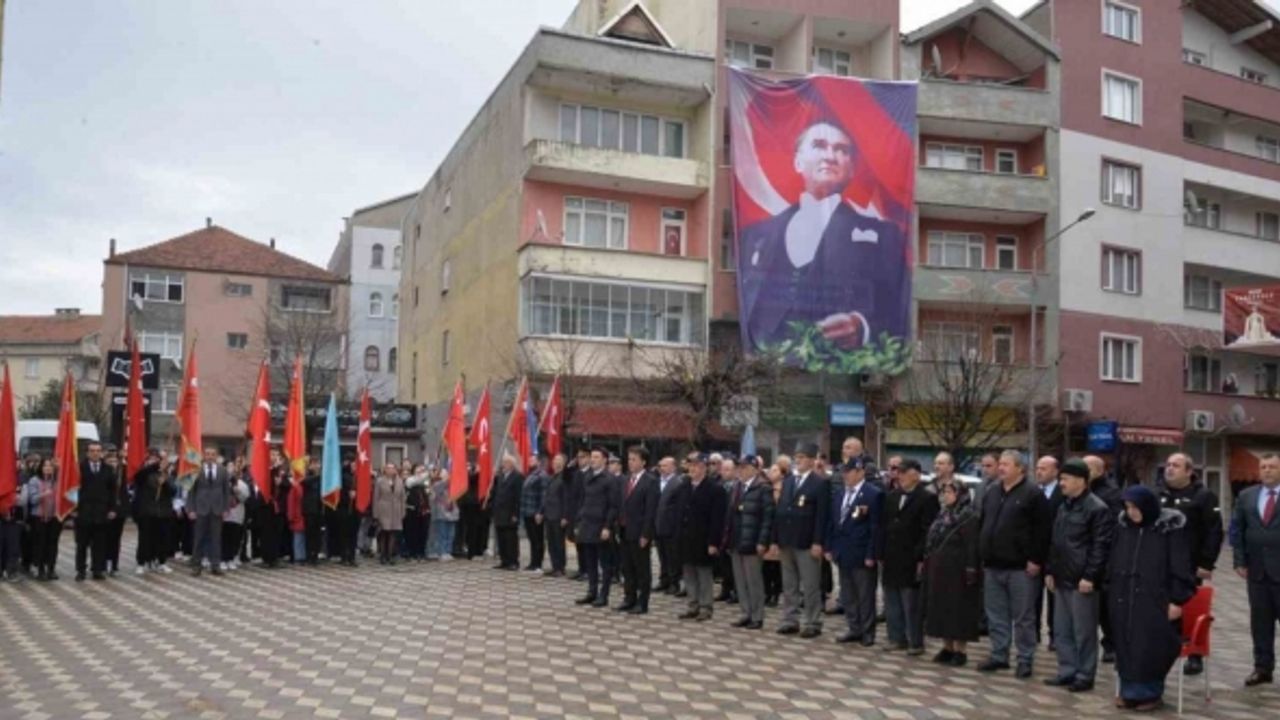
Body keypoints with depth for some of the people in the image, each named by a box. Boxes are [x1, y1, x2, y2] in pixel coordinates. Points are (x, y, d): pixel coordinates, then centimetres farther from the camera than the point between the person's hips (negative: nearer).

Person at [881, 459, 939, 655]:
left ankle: (916, 642, 8)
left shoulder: (927, 499, -7)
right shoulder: (891, 497, 12)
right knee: (892, 602, 10)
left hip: (911, 561, -6)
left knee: (912, 604, -1)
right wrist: (881, 555, 8)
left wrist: (921, 559, -16)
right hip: (891, 560, 6)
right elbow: (884, 525, 13)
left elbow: (928, 532, -11)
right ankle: (897, 638, 20)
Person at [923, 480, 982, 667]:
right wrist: (928, 564, 13)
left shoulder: (968, 516, -12)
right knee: (941, 608, 10)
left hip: (957, 571, -8)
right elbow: (932, 541, 16)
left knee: (958, 609, -1)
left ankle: (960, 650, 6)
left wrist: (970, 570, -22)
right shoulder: (942, 514, 13)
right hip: (938, 570, 8)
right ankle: (947, 647, 19)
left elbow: (972, 545, -17)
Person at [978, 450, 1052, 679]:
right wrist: (982, 557, 14)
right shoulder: (991, 493, 14)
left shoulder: (1033, 494, -7)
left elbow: (1043, 529, -11)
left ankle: (1025, 660, 11)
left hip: (1021, 567, -7)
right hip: (992, 566, 7)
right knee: (996, 616, 12)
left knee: (1023, 617, 2)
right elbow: (983, 526, 20)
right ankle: (999, 656, 22)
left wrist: (1036, 560, -15)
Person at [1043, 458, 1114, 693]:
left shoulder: (1097, 508, -11)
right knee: (1063, 630, 13)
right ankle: (1067, 671, 22)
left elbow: (1101, 546, -15)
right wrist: (1050, 570, 16)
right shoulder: (1063, 507, 16)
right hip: (1062, 579, 9)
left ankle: (1085, 676, 9)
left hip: (1082, 581, -9)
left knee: (1084, 631, 0)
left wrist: (1090, 576, -19)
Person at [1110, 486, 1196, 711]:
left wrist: (1177, 600, -11)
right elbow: (1113, 562, 15)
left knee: (1151, 646, -4)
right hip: (1125, 598, 5)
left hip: (1156, 599, -5)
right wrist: (1113, 590, 14)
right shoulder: (1123, 527, 6)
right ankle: (1130, 691, 15)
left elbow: (1180, 567, -8)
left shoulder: (1170, 529, -9)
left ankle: (1150, 693, 9)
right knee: (1127, 645, 6)